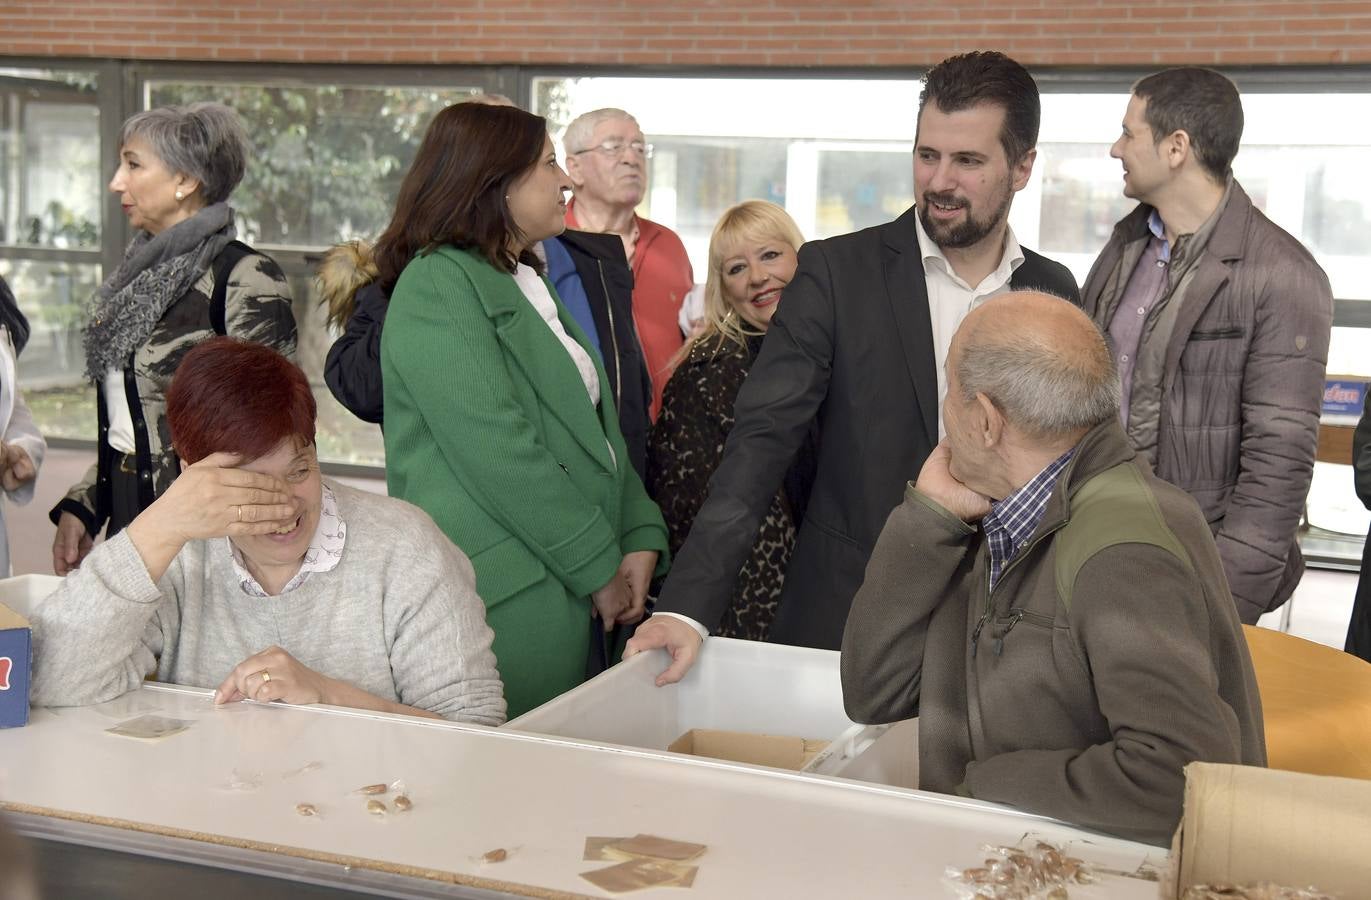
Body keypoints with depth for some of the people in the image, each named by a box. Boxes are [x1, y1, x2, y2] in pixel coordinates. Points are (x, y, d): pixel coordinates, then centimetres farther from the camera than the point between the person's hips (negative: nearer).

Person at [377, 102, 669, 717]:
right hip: (504, 599, -8)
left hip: (573, 595, 9)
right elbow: (496, 451, -18)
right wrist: (599, 568, -14)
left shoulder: (531, 284, 20)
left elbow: (597, 423, 18)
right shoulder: (436, 284, -10)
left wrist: (640, 541, 4)